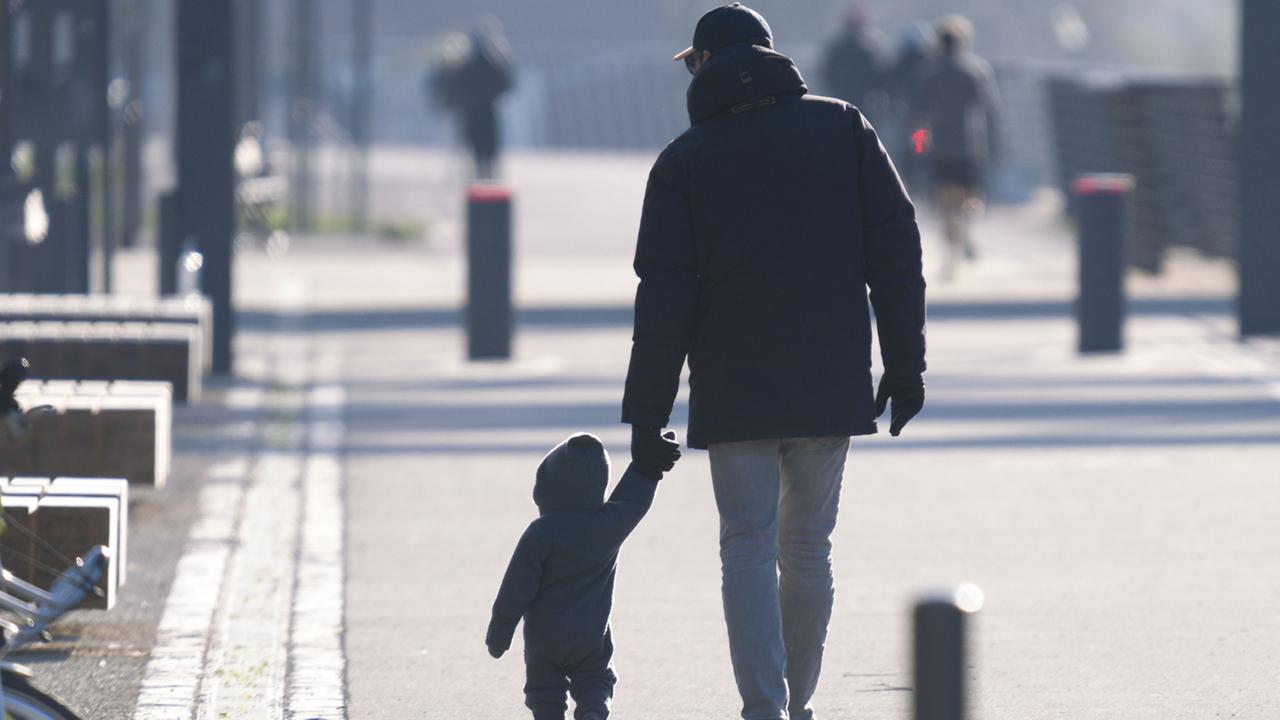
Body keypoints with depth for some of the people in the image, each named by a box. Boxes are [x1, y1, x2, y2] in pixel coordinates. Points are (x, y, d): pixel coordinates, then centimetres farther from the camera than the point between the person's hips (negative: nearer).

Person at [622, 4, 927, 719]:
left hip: (735, 392, -2)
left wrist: (648, 412, 0)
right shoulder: (844, 128, 7)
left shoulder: (685, 159, 1)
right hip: (832, 389, 2)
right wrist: (905, 364, 6)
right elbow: (896, 250, 2)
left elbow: (664, 297, -3)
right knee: (808, 547, 14)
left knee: (749, 548, -2)